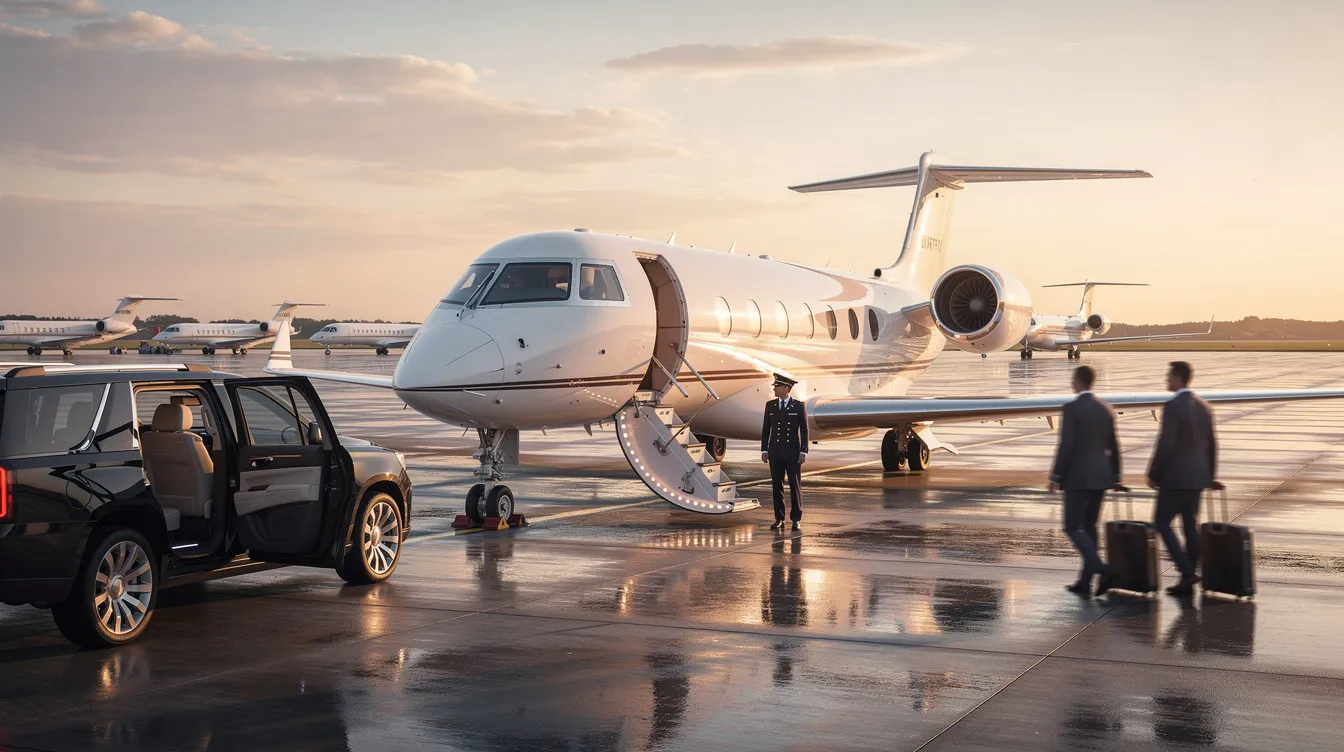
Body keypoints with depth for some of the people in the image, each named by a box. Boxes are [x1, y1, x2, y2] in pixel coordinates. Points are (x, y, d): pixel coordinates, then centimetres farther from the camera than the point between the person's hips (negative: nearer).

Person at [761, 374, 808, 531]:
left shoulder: (799, 407, -3)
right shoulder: (770, 405, 5)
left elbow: (804, 431, -2)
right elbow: (766, 428, 8)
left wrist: (803, 452, -8)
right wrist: (764, 450, 3)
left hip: (793, 452, -3)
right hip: (775, 452, 3)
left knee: (795, 485, 0)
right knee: (777, 485, 4)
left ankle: (796, 520, 7)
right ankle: (779, 519, 10)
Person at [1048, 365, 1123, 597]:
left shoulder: (1071, 408, -13)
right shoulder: (1106, 409, 7)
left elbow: (1066, 446, -18)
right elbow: (1113, 447, 11)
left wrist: (1055, 477, -12)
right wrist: (1116, 477, 20)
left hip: (1077, 476, -7)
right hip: (1100, 476, 7)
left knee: (1073, 528, 0)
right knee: (1089, 526, 14)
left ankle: (1101, 568, -20)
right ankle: (1085, 582, 14)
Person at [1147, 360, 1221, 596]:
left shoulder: (1172, 407, -15)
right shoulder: (1203, 406, 9)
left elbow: (1165, 444, -19)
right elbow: (1211, 444, 13)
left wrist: (1153, 474, -9)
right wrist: (1210, 476, 20)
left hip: (1175, 476, -8)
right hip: (1198, 477, 8)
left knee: (1162, 522, 2)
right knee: (1191, 525, 10)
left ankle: (1187, 571, -8)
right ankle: (1187, 581, 13)